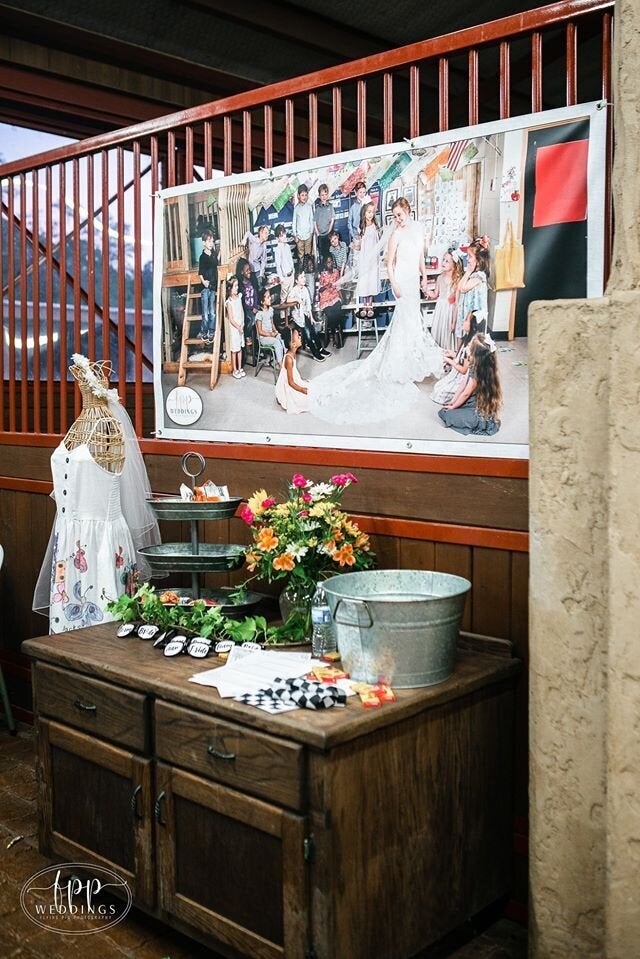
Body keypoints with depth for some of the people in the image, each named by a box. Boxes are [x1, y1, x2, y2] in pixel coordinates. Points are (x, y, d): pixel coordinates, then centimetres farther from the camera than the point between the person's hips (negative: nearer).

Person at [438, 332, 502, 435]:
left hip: (479, 414, -9)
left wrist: (453, 406, -4)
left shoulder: (478, 373, -28)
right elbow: (463, 385, 6)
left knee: (447, 415, -16)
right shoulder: (473, 366, -1)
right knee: (442, 411, 7)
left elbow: (466, 394, -18)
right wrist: (453, 402, 6)